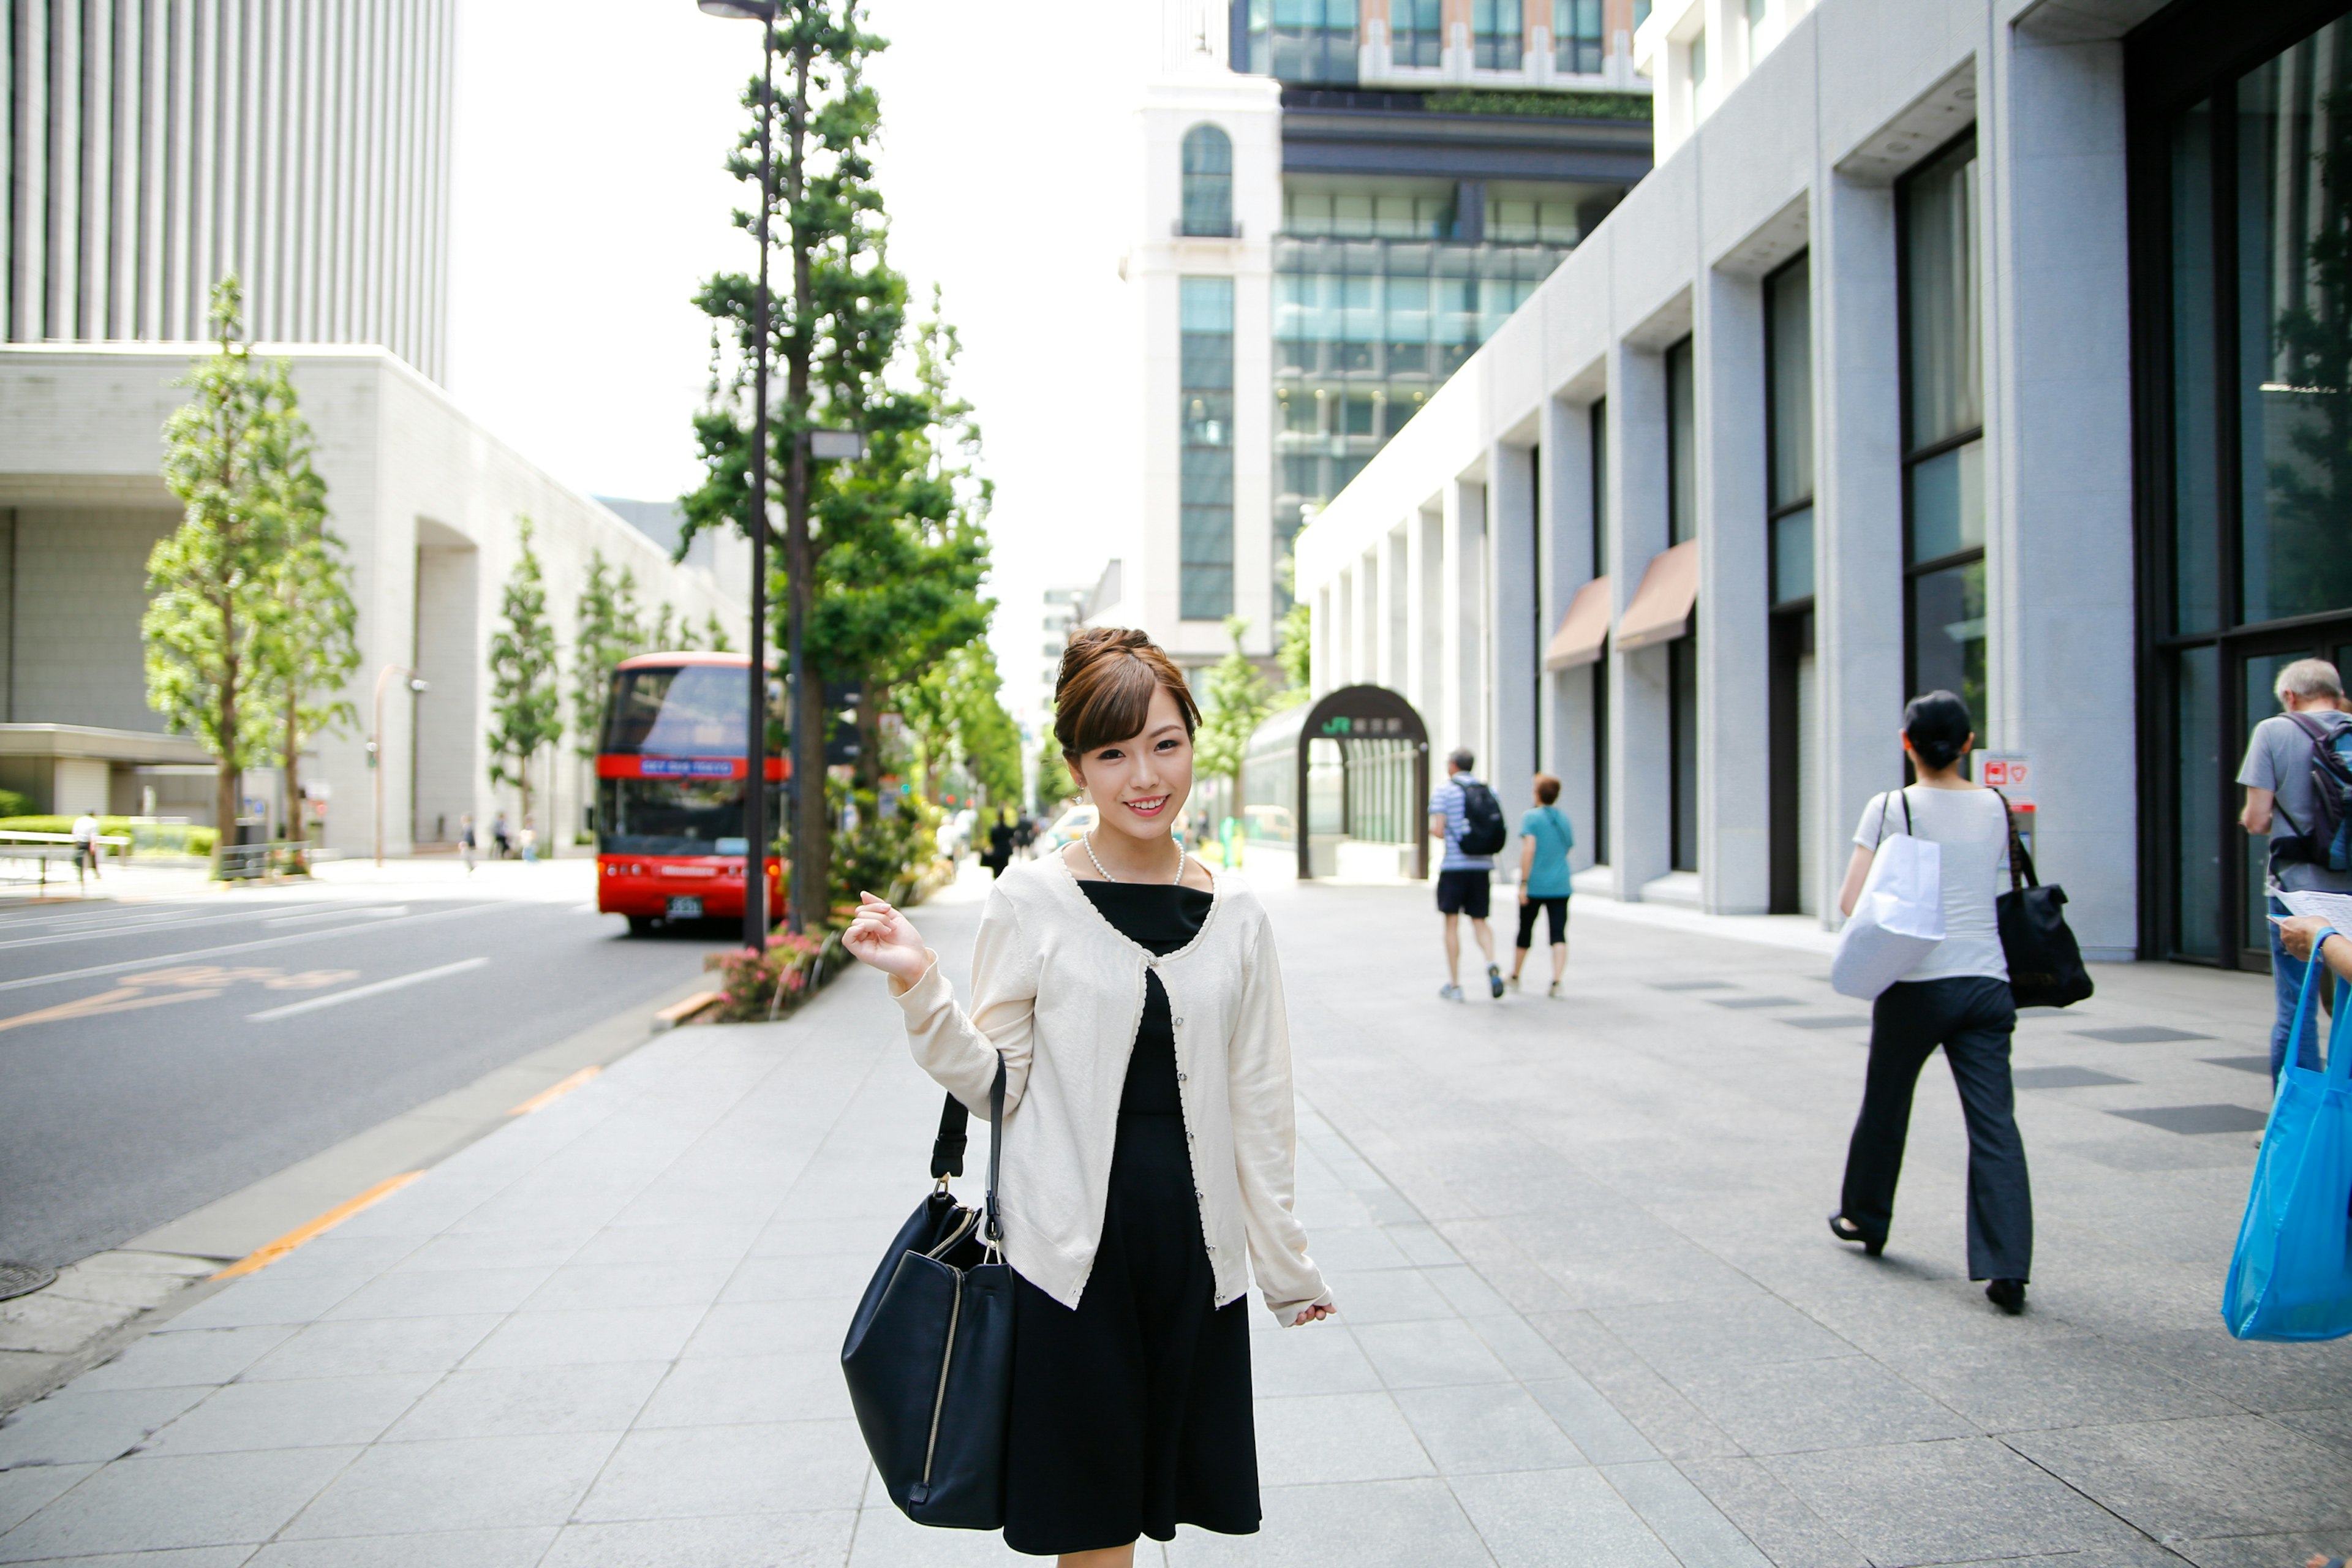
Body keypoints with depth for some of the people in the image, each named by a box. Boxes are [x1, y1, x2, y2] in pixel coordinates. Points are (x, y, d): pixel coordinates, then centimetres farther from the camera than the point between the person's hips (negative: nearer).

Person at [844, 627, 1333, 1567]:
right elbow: (994, 1084, -3)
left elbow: (1257, 1107, 7)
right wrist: (918, 985, -18)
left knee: (1155, 1492, 13)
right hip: (1069, 1245, -3)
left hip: (1194, 1243, 3)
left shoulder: (1235, 914, 3)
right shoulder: (1032, 901, -6)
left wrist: (1286, 1265, 11)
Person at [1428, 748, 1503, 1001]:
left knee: (1452, 924, 5)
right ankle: (1492, 964, -15)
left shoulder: (1444, 791, -4)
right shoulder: (1490, 792, 9)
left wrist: (1432, 829, 11)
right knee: (1479, 921, 12)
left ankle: (1454, 985, 8)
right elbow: (1498, 831, 7)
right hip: (1482, 865, 4)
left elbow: (1438, 831, -11)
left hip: (1454, 864, -4)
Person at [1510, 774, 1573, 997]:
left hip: (1534, 886, -3)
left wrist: (1523, 883, -18)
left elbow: (1529, 849, -18)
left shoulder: (1531, 817, -7)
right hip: (1560, 886, 3)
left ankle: (1515, 977, 29)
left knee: (1525, 931, 12)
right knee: (1559, 935, -2)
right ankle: (1556, 981, -16)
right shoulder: (1563, 819, 9)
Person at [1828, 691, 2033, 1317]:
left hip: (1916, 984, -2)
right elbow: (2006, 896, 12)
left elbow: (1852, 902, -9)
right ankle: (2006, 1270, -6)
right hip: (1987, 982, 3)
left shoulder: (1890, 808, -6)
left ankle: (1865, 1219, 35)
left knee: (1885, 1103, 17)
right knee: (1995, 1124, 0)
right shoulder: (1996, 808, 5)